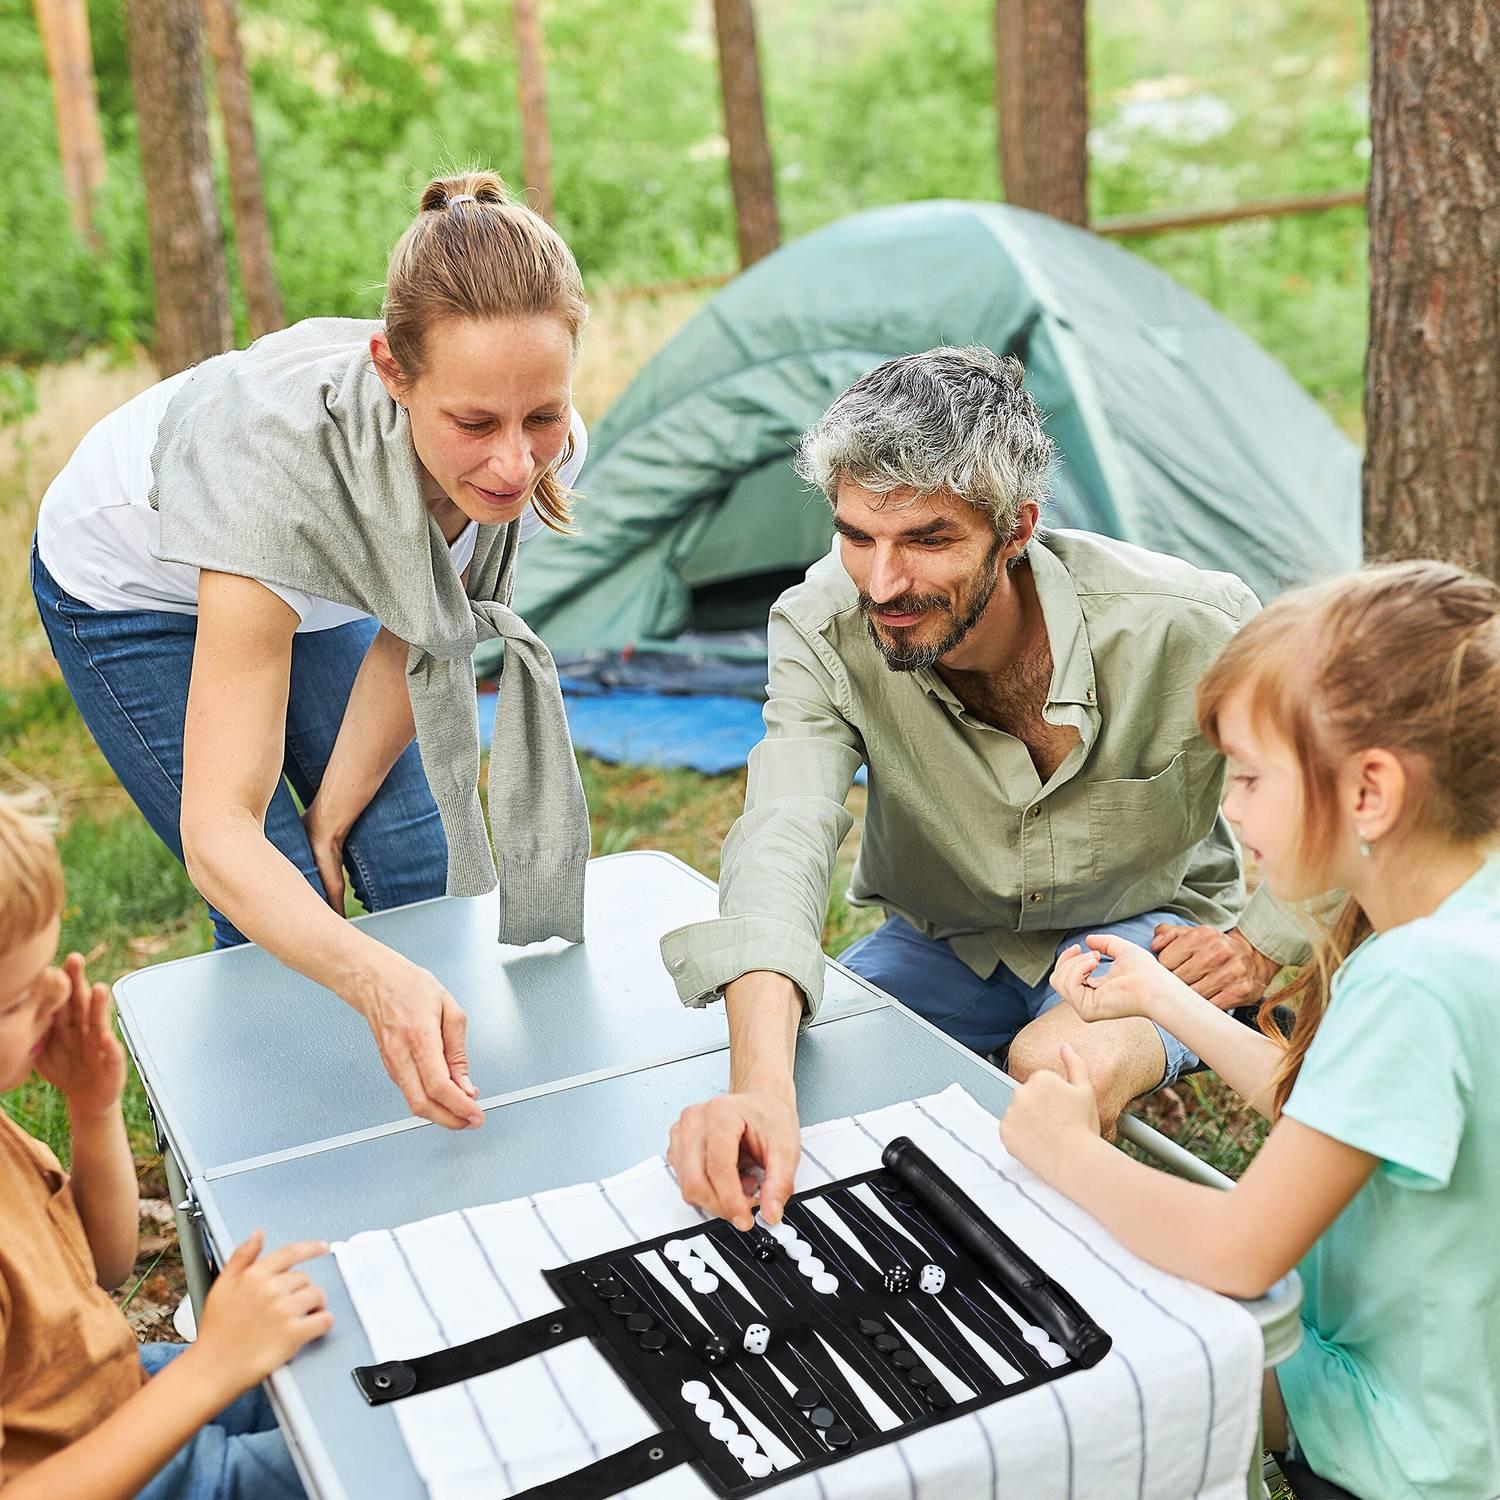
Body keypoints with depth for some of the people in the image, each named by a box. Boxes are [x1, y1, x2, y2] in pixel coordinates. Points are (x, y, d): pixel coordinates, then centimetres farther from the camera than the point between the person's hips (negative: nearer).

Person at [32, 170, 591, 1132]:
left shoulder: (543, 452, -31)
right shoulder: (285, 457, -46)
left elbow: (414, 639, -12)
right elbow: (218, 832, -46)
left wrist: (332, 821, -9)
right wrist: (376, 980, -62)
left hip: (313, 582, 5)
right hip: (138, 585, -4)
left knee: (430, 870, -3)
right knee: (280, 913, -10)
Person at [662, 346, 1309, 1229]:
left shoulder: (1184, 625, -28)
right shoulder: (825, 631, -24)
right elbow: (784, 839, -39)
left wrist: (1264, 943, -13)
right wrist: (762, 1087, -54)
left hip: (1147, 927, -2)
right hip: (941, 943, 3)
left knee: (1066, 1067, -35)